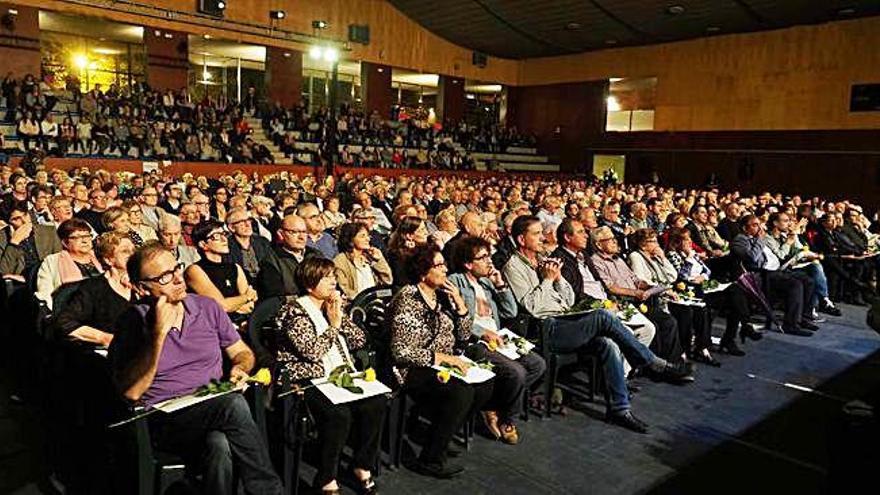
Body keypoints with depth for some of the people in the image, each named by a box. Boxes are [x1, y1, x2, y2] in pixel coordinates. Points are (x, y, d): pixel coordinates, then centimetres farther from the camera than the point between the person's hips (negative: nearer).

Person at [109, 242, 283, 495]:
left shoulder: (207, 307, 9)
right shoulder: (132, 321, -2)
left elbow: (243, 352, 19)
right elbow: (131, 392, -13)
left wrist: (239, 368, -5)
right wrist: (158, 333, -19)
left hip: (215, 412, 3)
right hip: (165, 420, -3)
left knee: (220, 447, -34)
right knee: (234, 405, -31)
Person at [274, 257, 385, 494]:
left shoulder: (333, 306, 17)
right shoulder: (295, 310, -4)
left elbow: (359, 340, 12)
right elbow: (312, 351, -15)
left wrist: (340, 318, 0)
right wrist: (333, 325, -6)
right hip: (307, 379, -6)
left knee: (376, 402, -18)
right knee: (339, 413, -31)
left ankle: (363, 466, 0)